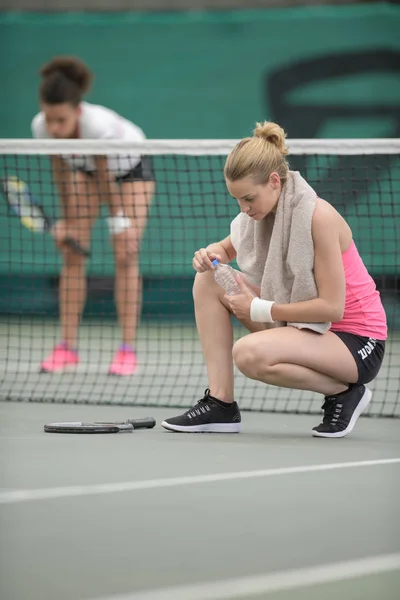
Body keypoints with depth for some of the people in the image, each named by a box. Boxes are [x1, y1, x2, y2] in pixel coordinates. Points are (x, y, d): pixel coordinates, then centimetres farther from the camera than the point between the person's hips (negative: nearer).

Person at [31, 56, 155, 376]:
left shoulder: (98, 125, -43)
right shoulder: (42, 127, -30)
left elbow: (106, 178, -29)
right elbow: (61, 172, -13)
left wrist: (119, 221, -17)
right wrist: (66, 220, -8)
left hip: (130, 166, -4)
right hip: (84, 168, 4)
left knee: (125, 255, -14)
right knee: (73, 254, -4)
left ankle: (128, 349, -12)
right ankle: (67, 346, -1)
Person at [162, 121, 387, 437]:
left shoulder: (319, 217, -24)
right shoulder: (263, 211, -1)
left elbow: (332, 307, -26)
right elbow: (226, 249, 19)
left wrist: (259, 309, -21)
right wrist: (210, 254, -7)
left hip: (356, 340, -8)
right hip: (303, 325, 8)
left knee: (249, 353, -33)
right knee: (210, 281, -1)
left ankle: (345, 391, -8)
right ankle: (220, 404, -5)